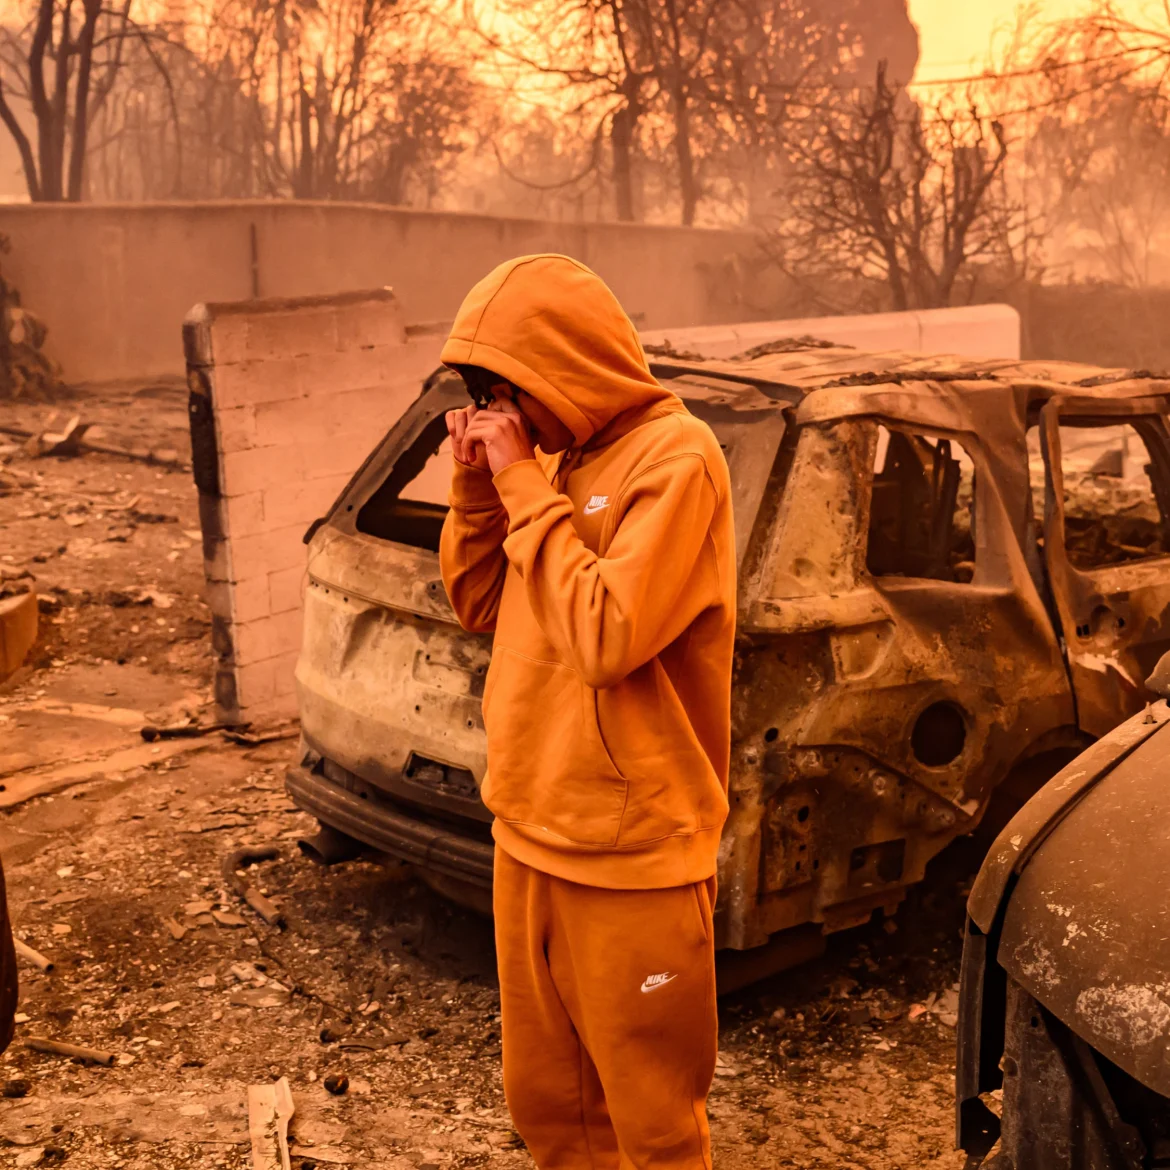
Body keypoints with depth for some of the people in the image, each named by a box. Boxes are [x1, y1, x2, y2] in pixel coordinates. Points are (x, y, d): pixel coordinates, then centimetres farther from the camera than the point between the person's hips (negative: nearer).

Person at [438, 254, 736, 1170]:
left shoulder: (675, 456, -16)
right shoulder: (559, 457, 9)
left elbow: (608, 637, -25)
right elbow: (482, 606, 15)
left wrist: (525, 487, -17)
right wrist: (478, 488, 0)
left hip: (631, 858, -7)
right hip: (529, 834, 8)